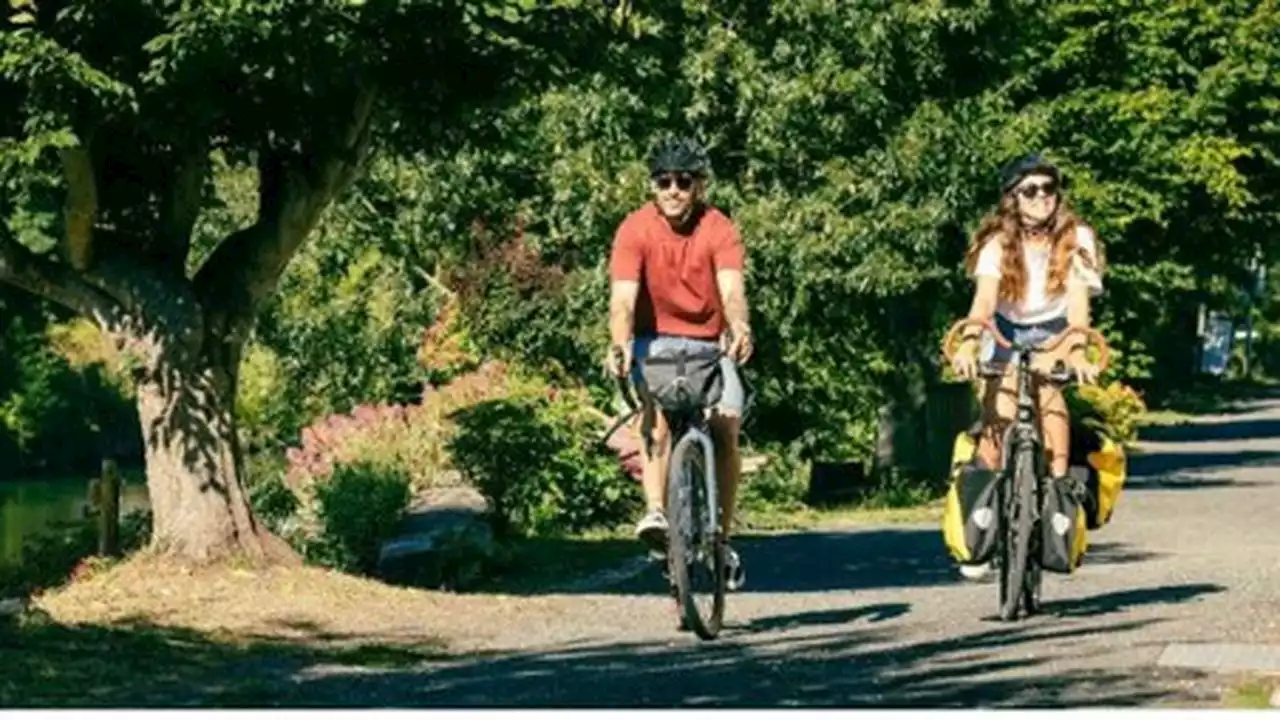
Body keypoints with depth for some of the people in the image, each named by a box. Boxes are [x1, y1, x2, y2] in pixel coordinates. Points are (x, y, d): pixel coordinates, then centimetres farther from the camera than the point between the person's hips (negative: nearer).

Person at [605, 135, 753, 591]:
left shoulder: (719, 229, -14)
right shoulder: (635, 230, -15)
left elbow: (731, 288, -30)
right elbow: (623, 297, -26)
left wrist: (739, 326, -52)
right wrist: (620, 345, -46)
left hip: (709, 343, 1)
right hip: (656, 341, -1)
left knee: (726, 427, -17)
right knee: (658, 415, -31)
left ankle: (722, 538, -4)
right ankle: (655, 512, -36)